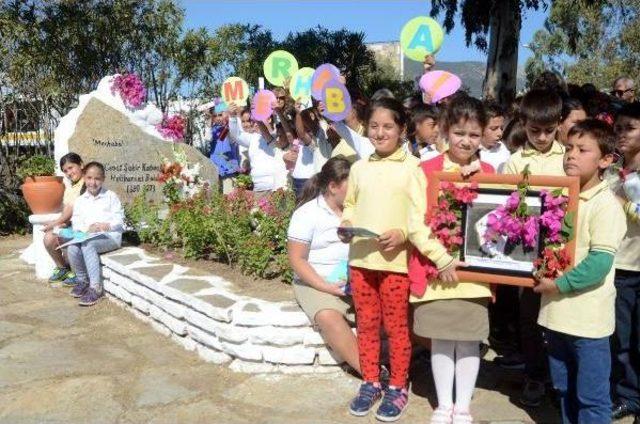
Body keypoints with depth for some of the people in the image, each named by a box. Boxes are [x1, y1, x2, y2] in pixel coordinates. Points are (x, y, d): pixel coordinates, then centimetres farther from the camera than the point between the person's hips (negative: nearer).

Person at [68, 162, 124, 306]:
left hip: (110, 236, -4)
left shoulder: (111, 197, 6)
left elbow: (119, 220, 0)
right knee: (72, 248, -26)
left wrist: (106, 226, -18)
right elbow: (76, 223, 7)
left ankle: (96, 287, -28)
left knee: (88, 245, -33)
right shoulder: (80, 200, 16)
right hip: (87, 236, 4)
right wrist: (88, 228, -14)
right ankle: (82, 280, 0)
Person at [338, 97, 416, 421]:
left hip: (396, 259, -4)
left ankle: (397, 387, 23)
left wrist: (403, 234, -20)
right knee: (366, 324, 14)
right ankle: (371, 383, 29)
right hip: (360, 258, 4)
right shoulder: (359, 167, 9)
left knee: (396, 326, 7)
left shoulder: (413, 167, -5)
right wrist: (346, 224, -2)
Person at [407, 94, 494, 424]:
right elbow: (416, 224, -8)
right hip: (435, 269, -1)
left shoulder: (489, 174, 5)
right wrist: (441, 258, -16)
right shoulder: (426, 172, -4)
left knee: (469, 341, 10)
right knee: (440, 340, 11)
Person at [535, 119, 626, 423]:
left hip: (588, 318, -6)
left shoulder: (605, 204, -14)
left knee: (591, 397, 5)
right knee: (564, 390, 20)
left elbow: (600, 261, -20)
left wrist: (559, 285, -19)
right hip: (556, 312, 7)